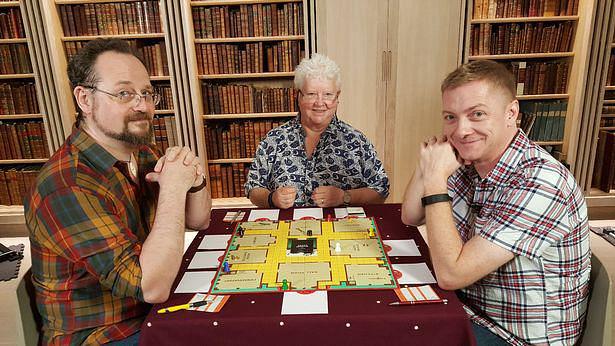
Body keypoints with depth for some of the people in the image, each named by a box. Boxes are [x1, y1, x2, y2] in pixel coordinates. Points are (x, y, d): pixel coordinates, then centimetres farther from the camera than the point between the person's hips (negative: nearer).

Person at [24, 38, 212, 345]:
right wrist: (173, 187, -27)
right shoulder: (65, 187, -26)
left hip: (153, 312, 7)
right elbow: (151, 286, -30)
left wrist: (195, 181, -13)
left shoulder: (142, 154, 0)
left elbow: (198, 221, 7)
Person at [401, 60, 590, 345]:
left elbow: (451, 274, -30)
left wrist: (435, 180, -26)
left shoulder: (539, 183, -29)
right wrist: (426, 166, -15)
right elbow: (410, 218, 2)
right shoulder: (470, 163, -6)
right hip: (466, 307, 6)